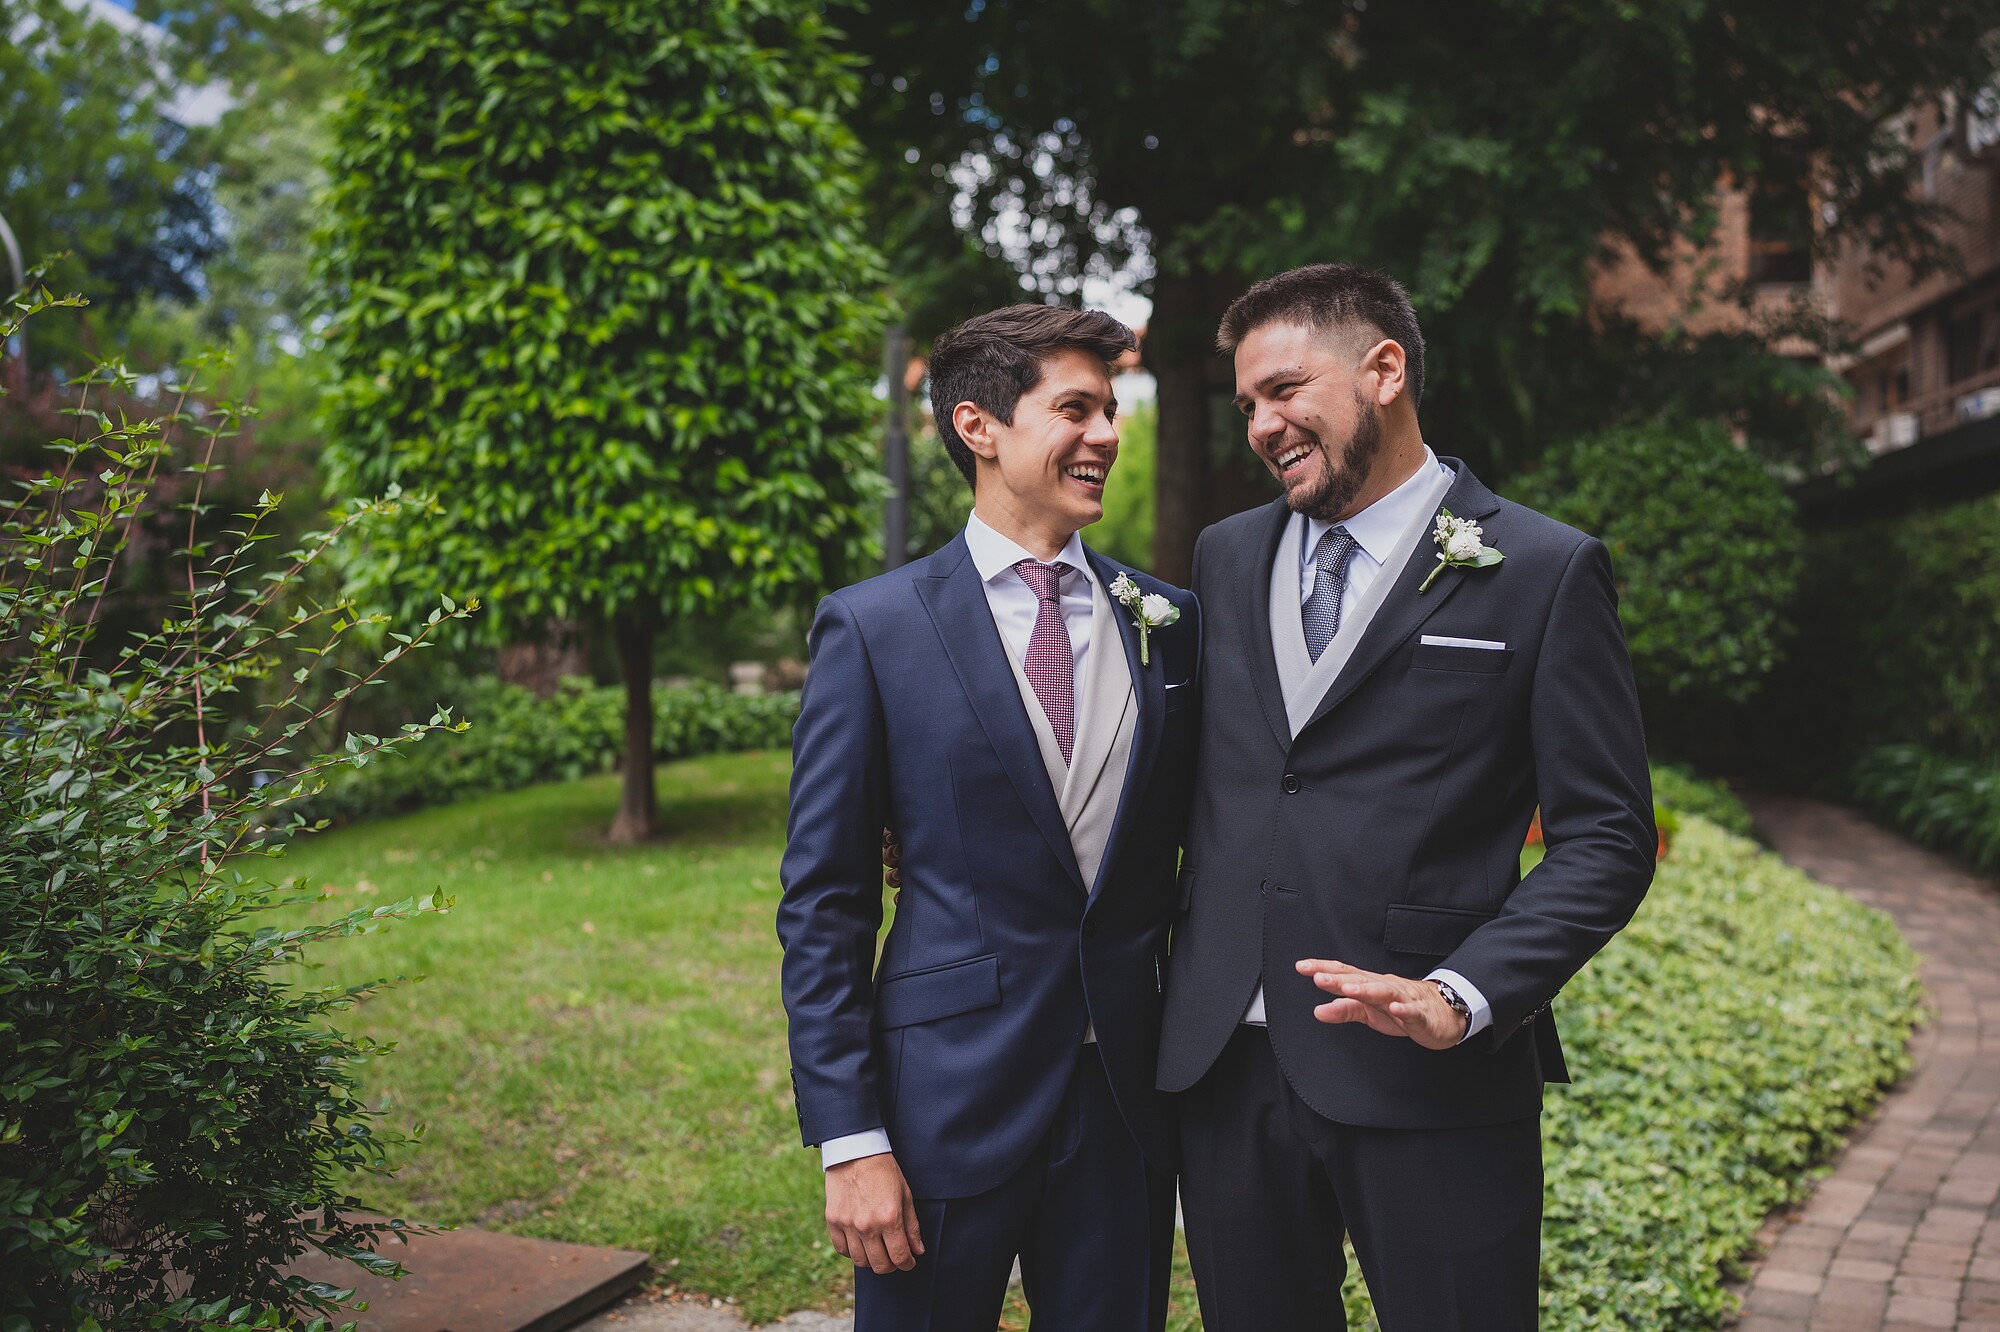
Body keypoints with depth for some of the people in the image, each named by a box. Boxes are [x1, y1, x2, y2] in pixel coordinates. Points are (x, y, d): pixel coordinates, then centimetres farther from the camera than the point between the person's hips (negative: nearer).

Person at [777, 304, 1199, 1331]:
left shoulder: (1167, 621, 5)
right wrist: (849, 1140, -9)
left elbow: (1183, 850, 12)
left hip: (1128, 1096, 4)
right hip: (951, 1093, -3)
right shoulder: (871, 628, -6)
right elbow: (823, 905, -6)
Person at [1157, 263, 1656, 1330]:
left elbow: (1606, 836, -5)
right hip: (1223, 1067, 4)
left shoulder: (1545, 572, -3)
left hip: (1432, 1080, -4)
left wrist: (1463, 997, -19)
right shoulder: (1225, 556, 12)